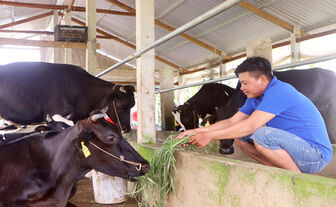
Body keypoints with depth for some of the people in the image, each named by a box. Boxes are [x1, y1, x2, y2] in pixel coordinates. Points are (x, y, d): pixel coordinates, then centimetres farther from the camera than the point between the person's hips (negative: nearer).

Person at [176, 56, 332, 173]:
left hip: (316, 153, -9)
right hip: (293, 146, 9)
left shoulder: (279, 91, -21)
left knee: (261, 134, -33)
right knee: (239, 137, 2)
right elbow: (231, 122, 6)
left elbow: (250, 126, -28)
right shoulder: (255, 98, 8)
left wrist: (210, 136, -24)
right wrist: (196, 131, -3)